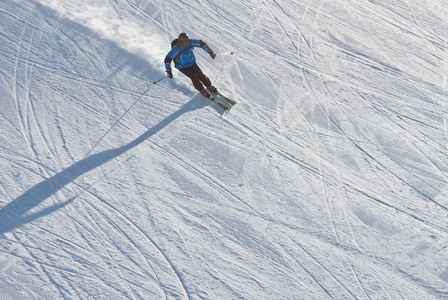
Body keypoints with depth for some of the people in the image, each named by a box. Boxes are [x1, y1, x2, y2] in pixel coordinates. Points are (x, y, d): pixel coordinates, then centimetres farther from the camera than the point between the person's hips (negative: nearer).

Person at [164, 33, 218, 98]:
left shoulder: (190, 42, -18)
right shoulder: (176, 49, -29)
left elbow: (201, 43, -7)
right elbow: (168, 59, -26)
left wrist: (210, 52, -7)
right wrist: (168, 71, -25)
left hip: (192, 63, 4)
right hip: (183, 67, -4)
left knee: (200, 75, -6)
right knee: (194, 77, -18)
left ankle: (209, 86, 18)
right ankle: (202, 90, 3)